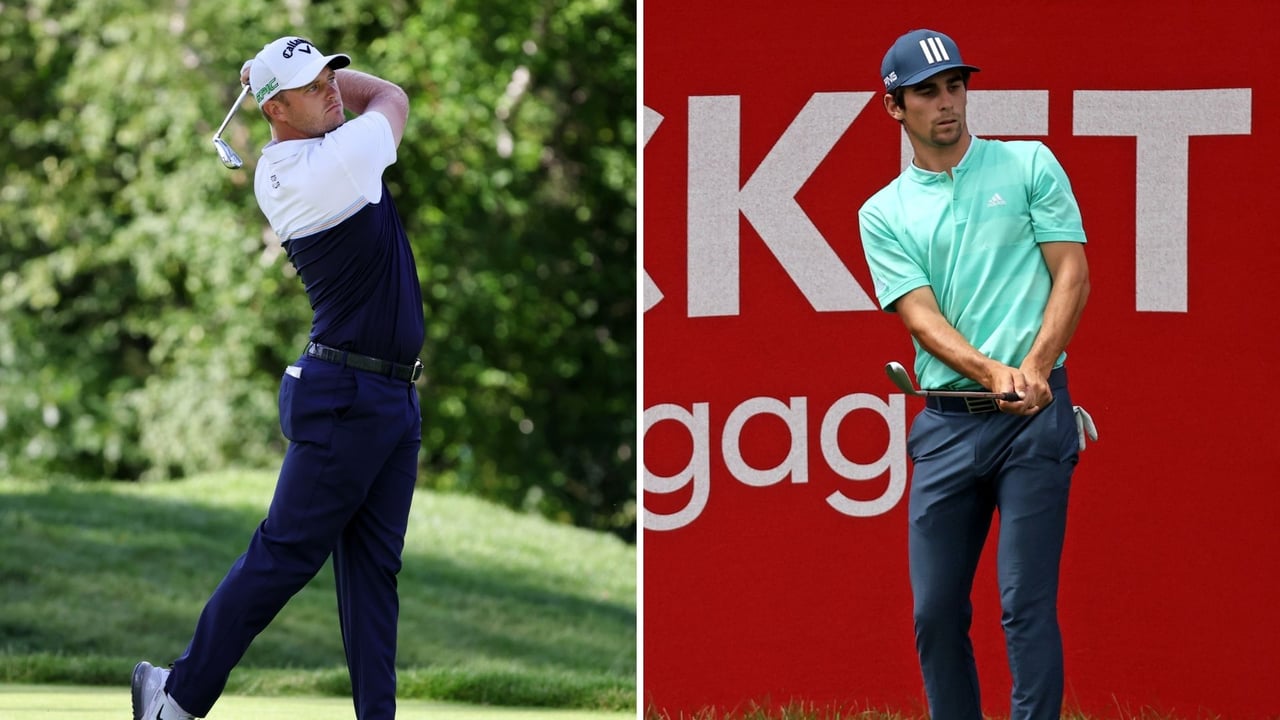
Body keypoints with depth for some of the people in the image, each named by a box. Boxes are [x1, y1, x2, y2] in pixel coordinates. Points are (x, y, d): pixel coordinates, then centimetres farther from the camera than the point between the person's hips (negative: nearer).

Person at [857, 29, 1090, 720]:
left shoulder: (1029, 165, 7)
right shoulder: (883, 214, 9)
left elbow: (1072, 275, 2)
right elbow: (922, 319, -2)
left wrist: (1034, 369, -14)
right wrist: (992, 373, -21)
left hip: (1035, 417, -3)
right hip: (946, 422, 3)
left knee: (1026, 604, -9)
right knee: (935, 612, 2)